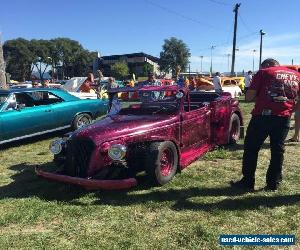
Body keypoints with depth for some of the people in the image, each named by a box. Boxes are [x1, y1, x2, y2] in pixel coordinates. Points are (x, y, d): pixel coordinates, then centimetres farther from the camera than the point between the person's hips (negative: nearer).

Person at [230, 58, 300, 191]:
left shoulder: (263, 72, 5)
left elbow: (249, 97, -3)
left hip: (263, 115, -4)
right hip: (284, 118, 4)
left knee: (251, 148, 7)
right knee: (277, 150, 14)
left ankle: (248, 182, 12)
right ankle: (273, 184, 19)